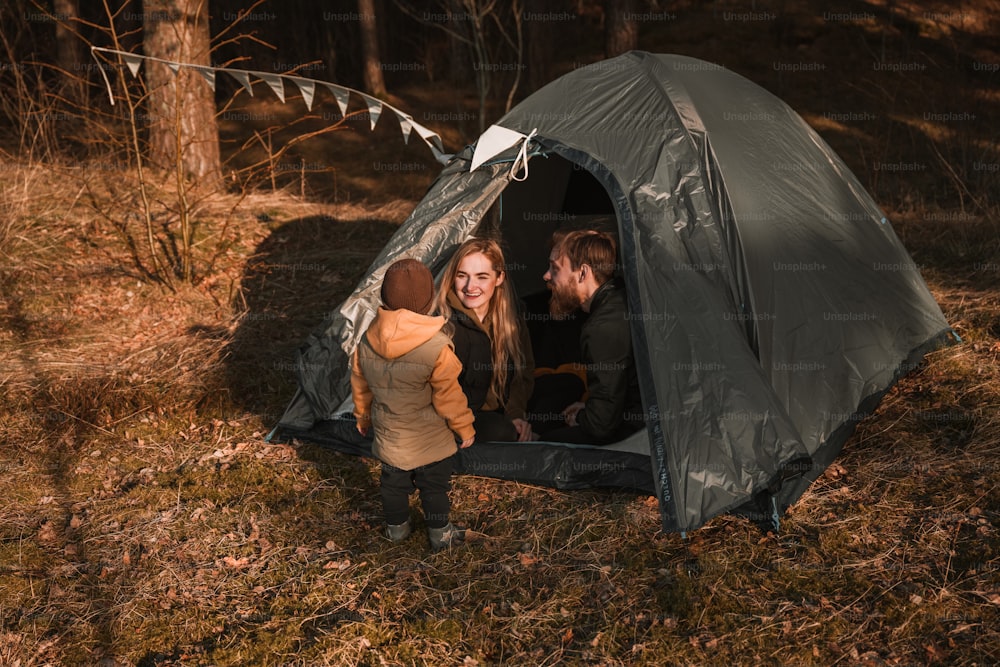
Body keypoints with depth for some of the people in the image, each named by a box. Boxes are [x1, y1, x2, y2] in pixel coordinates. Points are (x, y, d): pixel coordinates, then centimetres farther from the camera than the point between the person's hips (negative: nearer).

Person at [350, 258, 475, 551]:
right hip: (430, 442, -4)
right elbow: (449, 397, -19)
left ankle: (396, 528, 43)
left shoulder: (366, 343, -13)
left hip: (388, 437, 4)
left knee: (393, 483, 25)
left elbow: (360, 386, 3)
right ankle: (440, 534, 34)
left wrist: (363, 417, 20)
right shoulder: (437, 350, -28)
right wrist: (465, 428, -2)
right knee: (434, 487, 17)